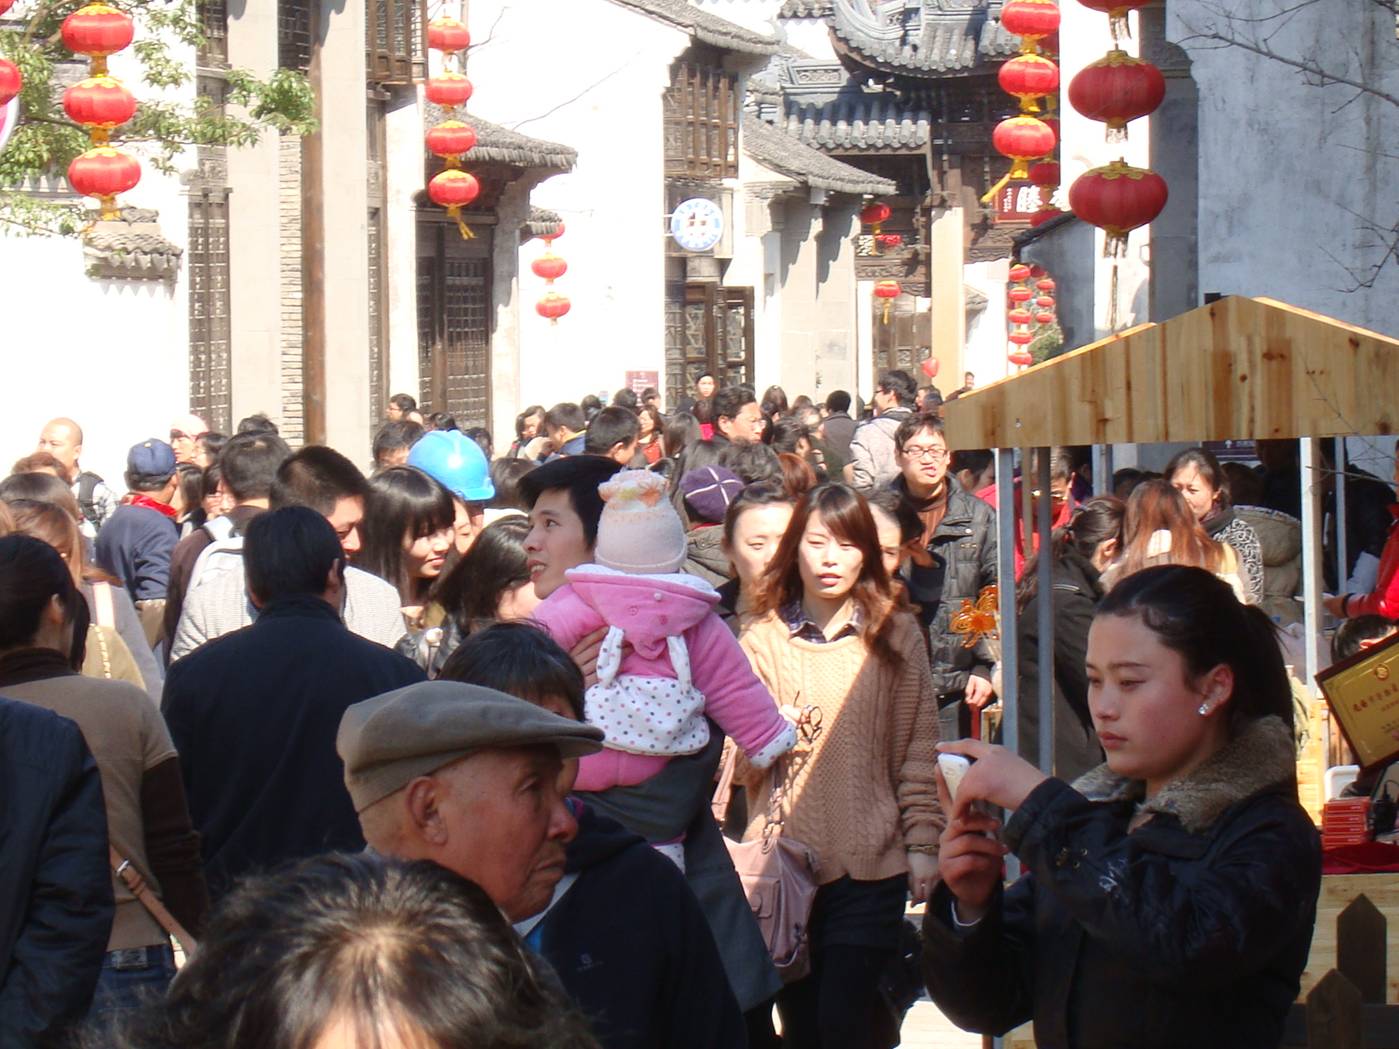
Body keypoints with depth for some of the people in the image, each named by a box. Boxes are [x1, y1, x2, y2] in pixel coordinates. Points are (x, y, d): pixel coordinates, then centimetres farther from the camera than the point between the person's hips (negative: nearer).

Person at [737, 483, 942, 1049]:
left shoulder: (896, 635, 3)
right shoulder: (761, 638, 4)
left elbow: (916, 752, 4)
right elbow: (742, 763, 3)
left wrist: (923, 844, 0)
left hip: (869, 868, -1)